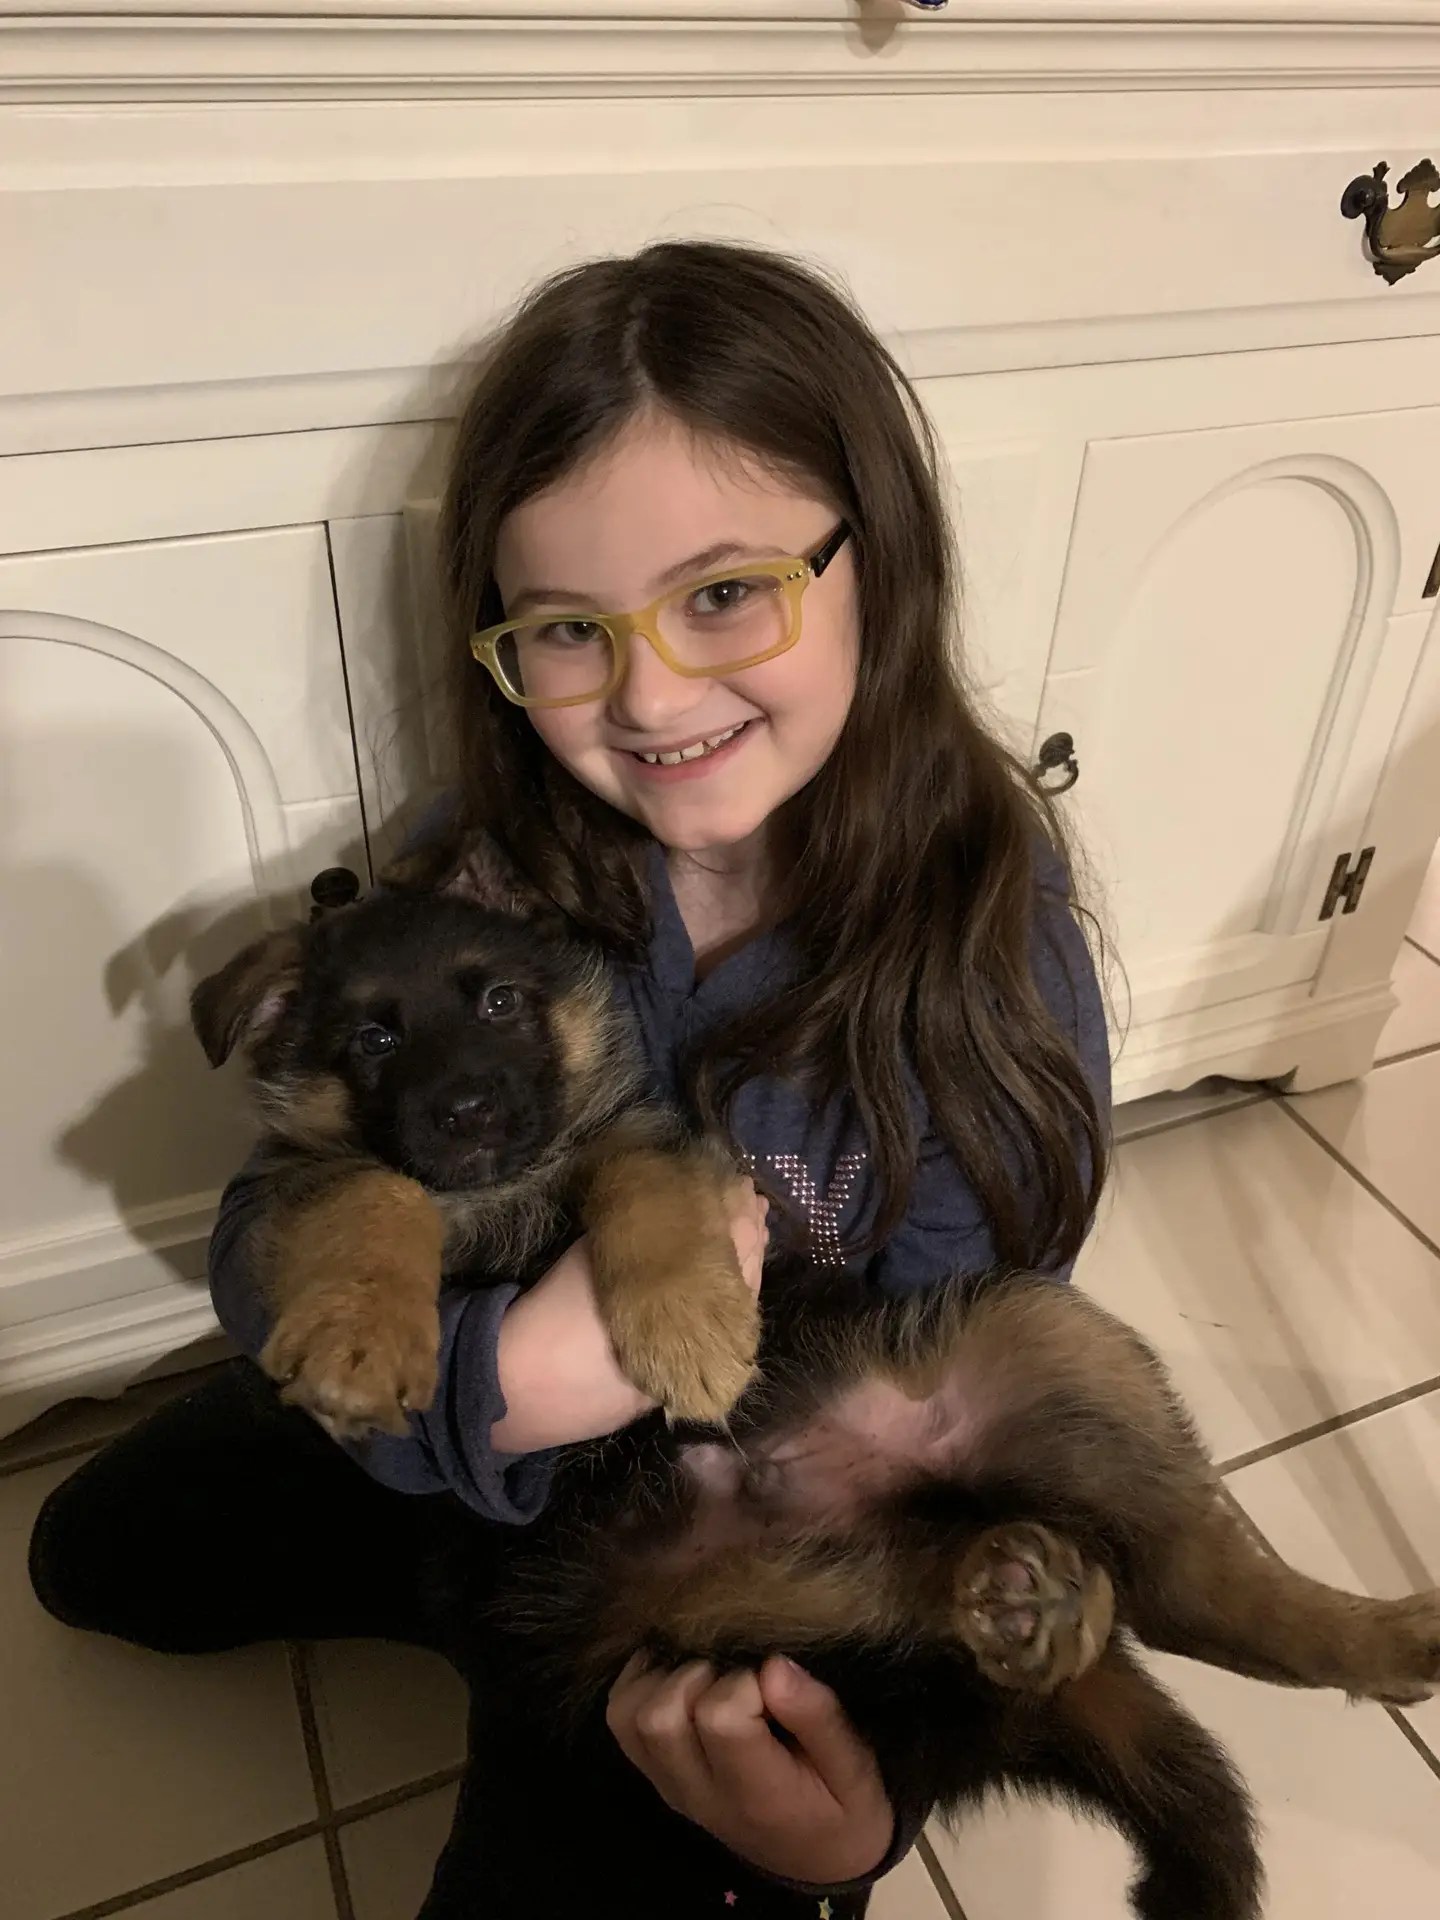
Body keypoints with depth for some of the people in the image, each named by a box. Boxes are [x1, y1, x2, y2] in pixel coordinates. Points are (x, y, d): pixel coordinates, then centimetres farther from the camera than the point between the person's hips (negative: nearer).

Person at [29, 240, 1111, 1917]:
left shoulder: (989, 952, -27)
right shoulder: (488, 861, -20)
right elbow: (267, 1241, -19)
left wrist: (855, 1783, -38)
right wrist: (497, 1373, -41)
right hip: (462, 1433, 4)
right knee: (92, 1551, 15)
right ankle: (494, 1606, 16)